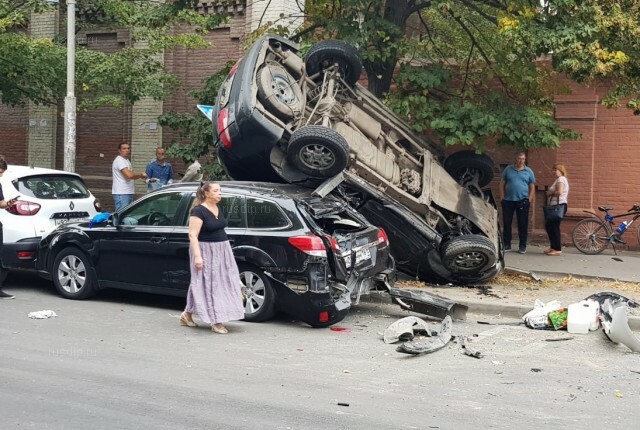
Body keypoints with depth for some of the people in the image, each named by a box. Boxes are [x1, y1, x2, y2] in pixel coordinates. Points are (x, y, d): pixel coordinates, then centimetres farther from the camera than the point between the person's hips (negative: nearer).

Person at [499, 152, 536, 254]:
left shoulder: (529, 171, 7)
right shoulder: (508, 169, 7)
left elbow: (532, 187, 7)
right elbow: (502, 184, 9)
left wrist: (529, 199, -3)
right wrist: (502, 197, 1)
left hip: (522, 200, -1)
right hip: (508, 200, 1)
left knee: (523, 224, 1)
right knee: (507, 223, 4)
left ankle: (522, 246, 9)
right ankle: (506, 245, 12)